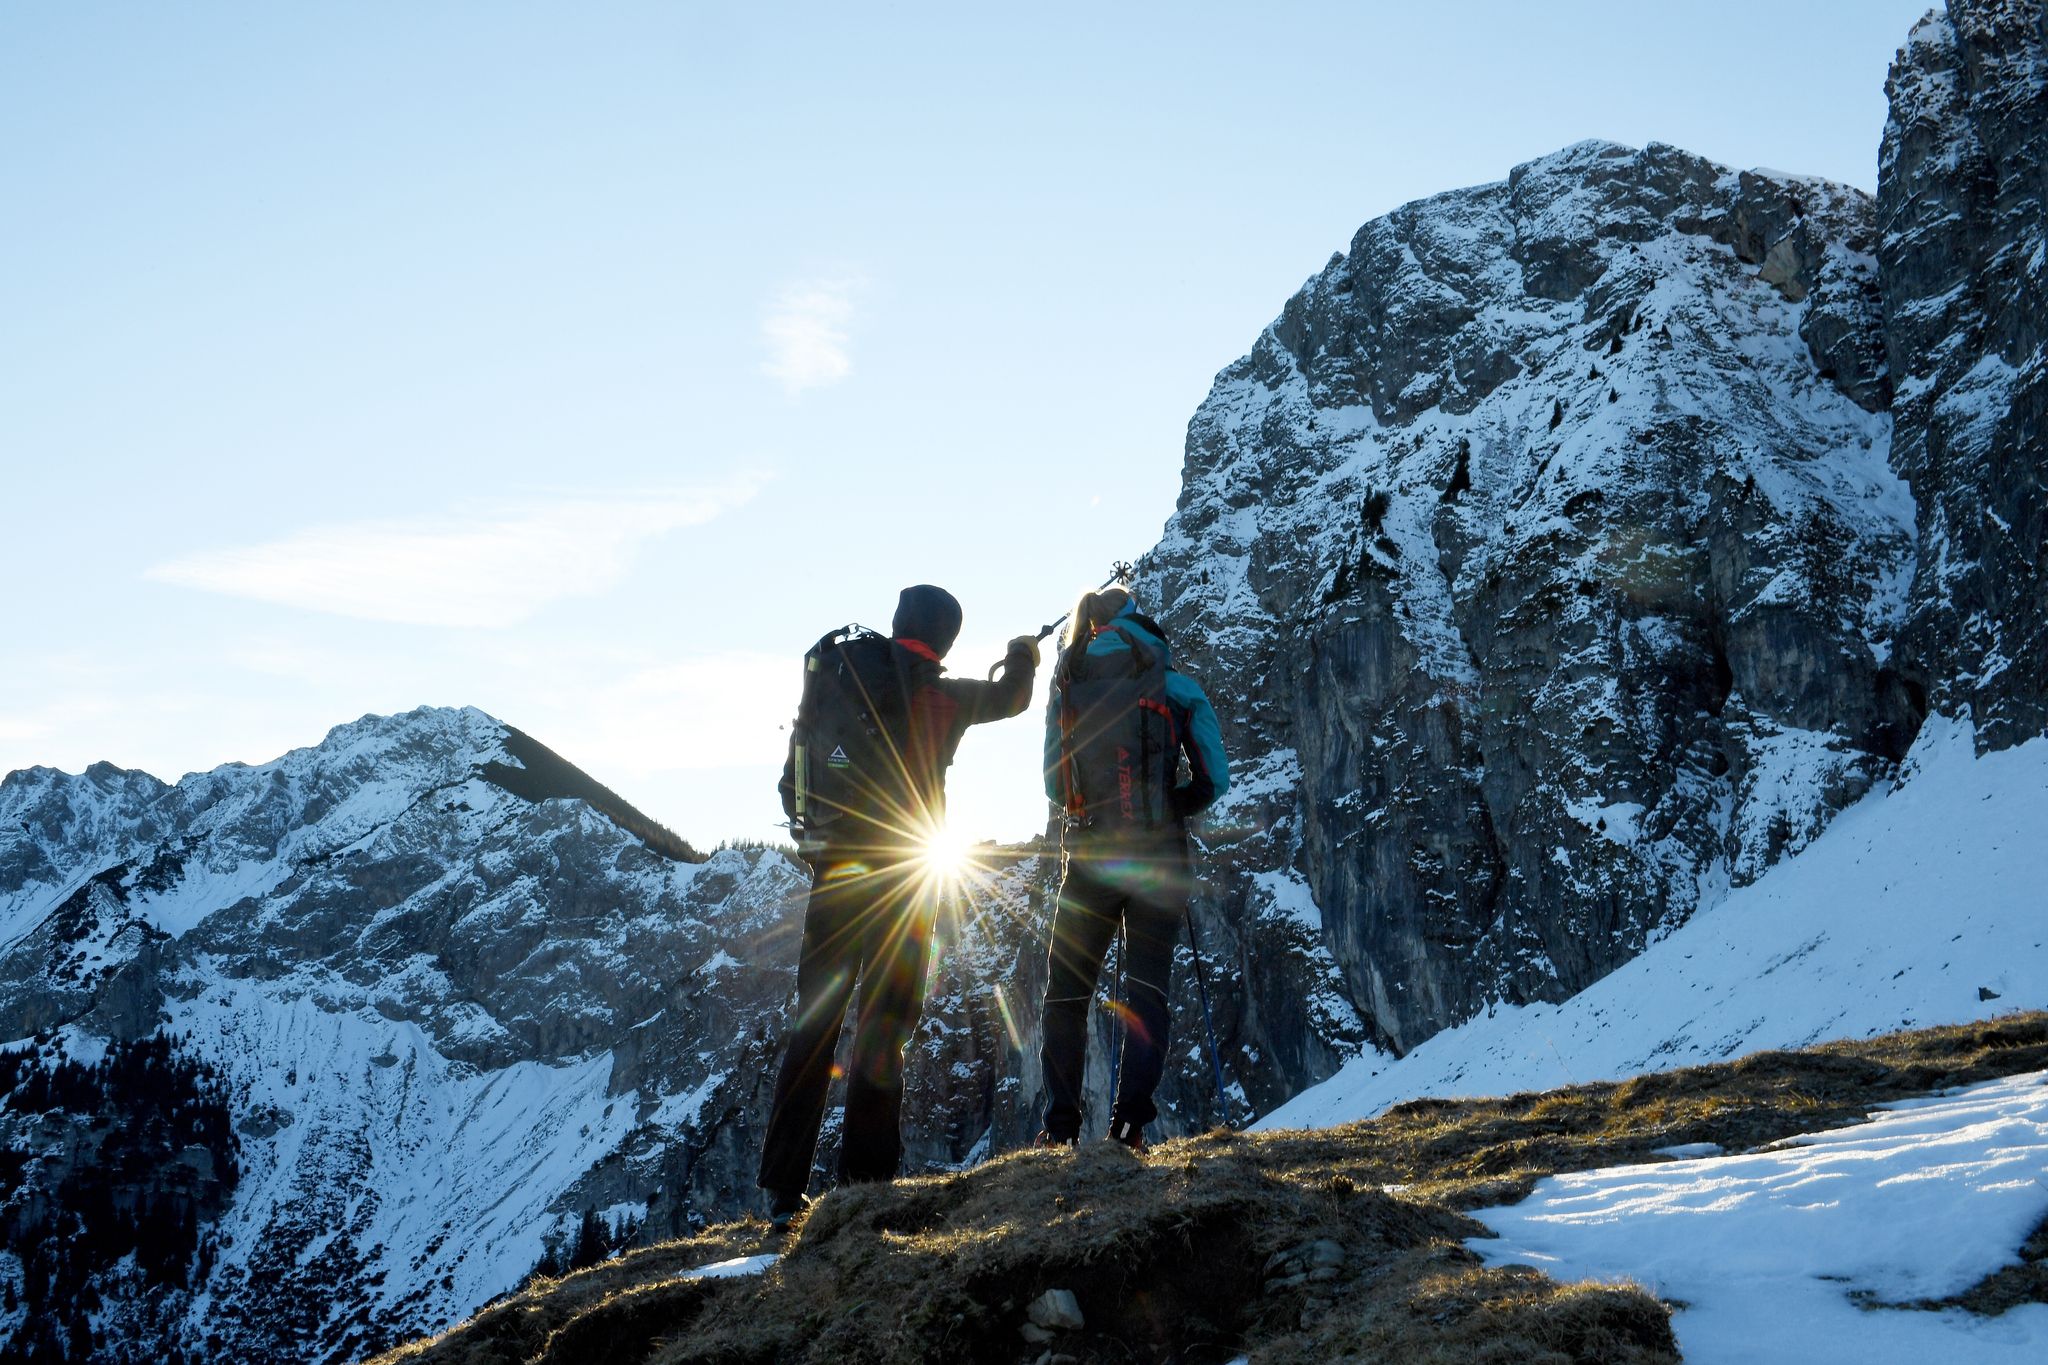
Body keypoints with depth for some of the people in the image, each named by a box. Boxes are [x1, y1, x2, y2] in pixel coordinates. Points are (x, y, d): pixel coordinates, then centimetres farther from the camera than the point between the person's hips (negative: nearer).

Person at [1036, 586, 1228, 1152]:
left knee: (1066, 991, 11)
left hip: (1089, 855, 1)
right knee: (1147, 988, 6)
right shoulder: (1177, 686, 1)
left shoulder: (1068, 685, 4)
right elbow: (1214, 778, -1)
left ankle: (1061, 1126, 7)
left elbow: (1053, 786, 7)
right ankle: (1130, 1120, -6)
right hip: (1159, 857, 0)